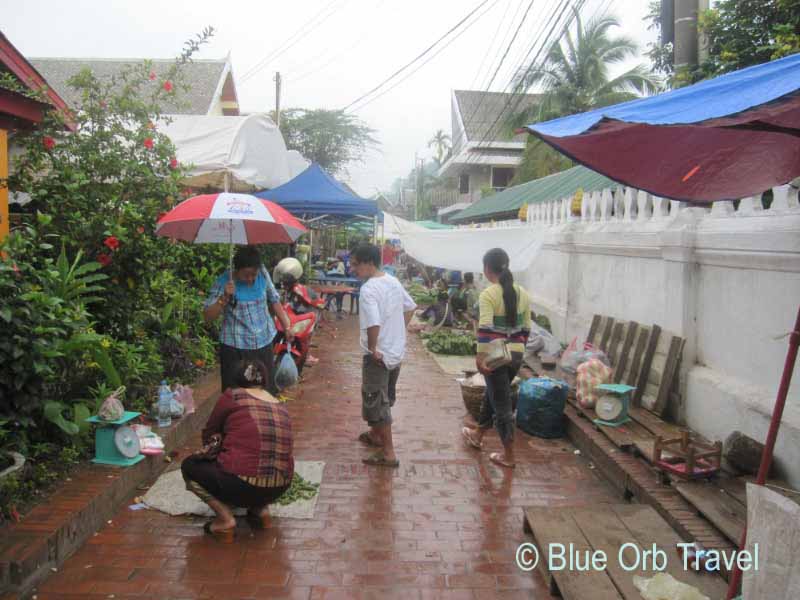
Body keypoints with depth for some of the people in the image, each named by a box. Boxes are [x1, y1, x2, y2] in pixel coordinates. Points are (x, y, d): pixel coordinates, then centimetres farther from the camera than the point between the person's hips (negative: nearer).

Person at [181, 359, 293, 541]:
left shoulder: (232, 396, -2)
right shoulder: (280, 407, 12)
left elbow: (209, 434, 11)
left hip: (244, 486, -6)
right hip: (279, 489, 6)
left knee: (189, 466, 18)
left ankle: (225, 518, 3)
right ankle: (260, 509, 15)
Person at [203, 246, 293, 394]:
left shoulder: (263, 274, -3)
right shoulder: (224, 282, -12)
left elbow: (274, 300, 11)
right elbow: (208, 317, -14)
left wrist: (287, 326, 10)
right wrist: (224, 298, -27)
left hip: (264, 342, 4)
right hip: (235, 348, -3)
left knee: (267, 390, 12)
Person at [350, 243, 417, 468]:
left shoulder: (368, 289, -23)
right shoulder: (393, 282, 5)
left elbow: (374, 323, -35)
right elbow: (410, 307, 18)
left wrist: (372, 348, -21)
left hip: (379, 356, -9)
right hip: (396, 352, 9)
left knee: (376, 402, 2)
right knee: (385, 398, 24)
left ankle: (388, 453, 8)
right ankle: (376, 435, 42)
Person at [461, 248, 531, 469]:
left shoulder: (488, 294, -14)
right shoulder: (522, 293, 6)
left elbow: (485, 328, -23)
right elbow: (526, 328, 12)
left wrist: (481, 357, -24)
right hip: (516, 354, 7)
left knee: (501, 403, 4)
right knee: (492, 395, 24)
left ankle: (508, 455, 12)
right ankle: (478, 435, 42)